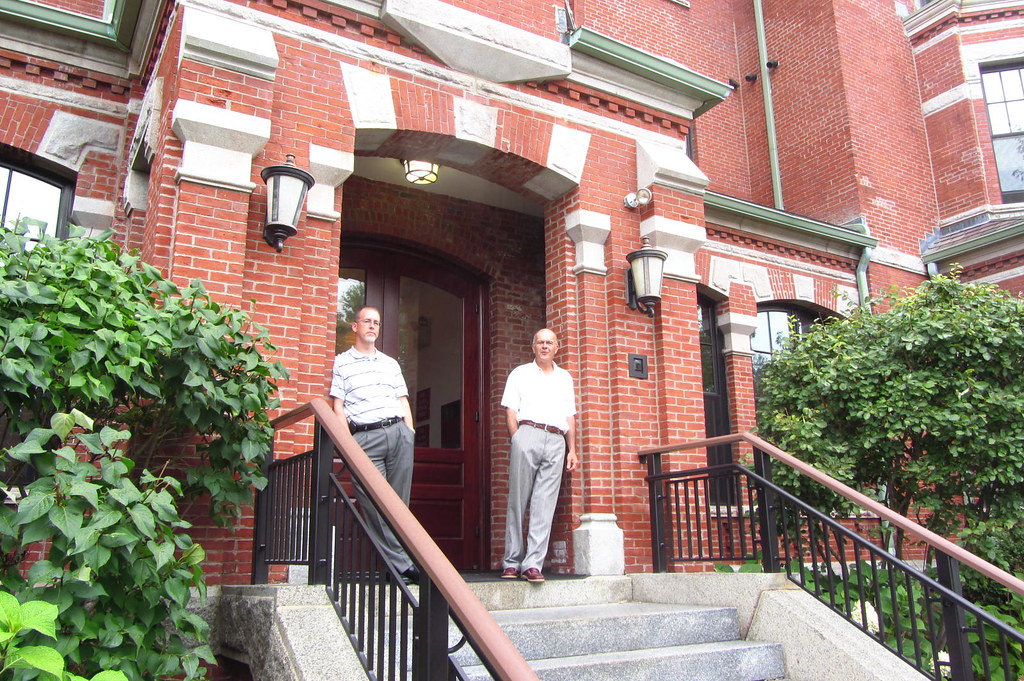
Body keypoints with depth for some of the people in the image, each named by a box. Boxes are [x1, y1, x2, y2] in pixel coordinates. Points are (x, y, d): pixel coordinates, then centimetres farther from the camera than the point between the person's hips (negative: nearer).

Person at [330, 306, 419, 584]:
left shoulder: (390, 363, 23)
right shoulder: (341, 362, 11)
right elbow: (338, 405, 4)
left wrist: (409, 432, 9)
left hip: (398, 432, 3)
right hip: (364, 438, -3)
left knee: (399, 502, 0)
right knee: (374, 504, -7)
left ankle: (400, 562, 6)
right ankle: (401, 564, -2)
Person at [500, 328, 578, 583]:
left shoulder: (565, 378, 23)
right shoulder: (520, 373, 14)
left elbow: (570, 416, 20)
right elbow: (511, 411, 6)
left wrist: (572, 449, 11)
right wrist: (517, 440, -6)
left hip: (556, 441, 3)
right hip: (528, 434, -2)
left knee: (545, 505, -5)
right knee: (518, 501, -3)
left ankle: (533, 564, -4)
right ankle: (512, 561, 4)